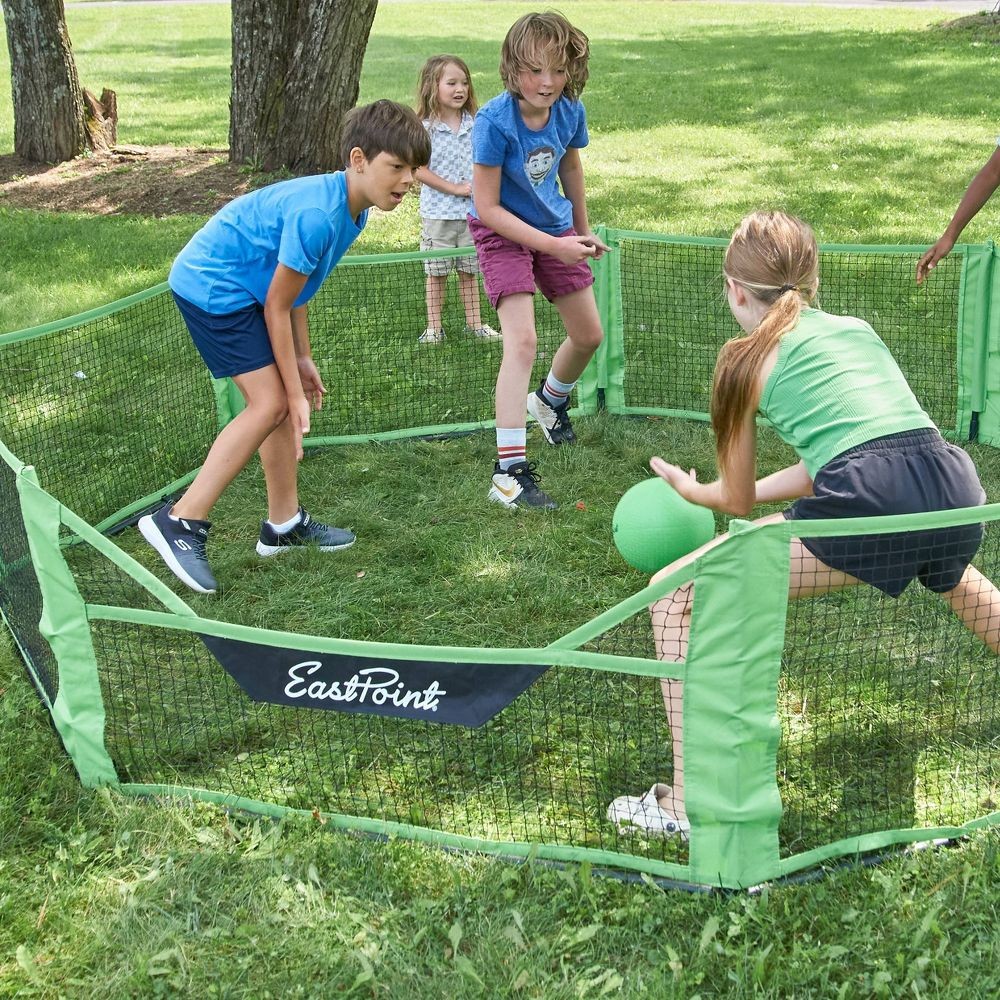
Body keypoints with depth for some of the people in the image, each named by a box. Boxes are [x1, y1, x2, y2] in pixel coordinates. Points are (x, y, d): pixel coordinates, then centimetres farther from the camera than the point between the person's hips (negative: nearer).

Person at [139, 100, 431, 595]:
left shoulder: (351, 209, 2)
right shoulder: (317, 216, -29)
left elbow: (292, 292, 13)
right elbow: (277, 308, -21)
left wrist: (302, 361, 13)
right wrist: (296, 391, -14)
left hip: (243, 288, 10)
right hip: (212, 287, -10)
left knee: (283, 399, 9)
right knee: (272, 403, -13)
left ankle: (284, 523, 20)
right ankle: (180, 522, -8)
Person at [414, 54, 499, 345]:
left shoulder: (474, 125, 4)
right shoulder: (426, 129, -10)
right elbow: (420, 170, -14)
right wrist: (454, 188, -15)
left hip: (472, 212, 4)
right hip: (438, 213, -4)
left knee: (470, 270, 12)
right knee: (436, 272, 6)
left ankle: (474, 322, 21)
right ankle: (434, 326, 14)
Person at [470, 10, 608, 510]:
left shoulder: (570, 111, -12)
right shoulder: (494, 121, -29)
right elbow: (488, 209, -25)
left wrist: (583, 231, 20)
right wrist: (555, 246, -27)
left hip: (556, 229, 6)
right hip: (502, 233, -6)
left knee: (589, 336, 13)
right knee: (522, 339, -22)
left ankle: (550, 399, 48)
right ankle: (509, 471, -22)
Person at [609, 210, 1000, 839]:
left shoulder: (748, 358, 12)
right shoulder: (855, 328, 26)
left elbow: (737, 501, 20)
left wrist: (690, 489, 41)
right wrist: (744, 489, 43)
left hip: (867, 510, -6)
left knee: (676, 594, 5)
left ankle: (686, 805, 3)